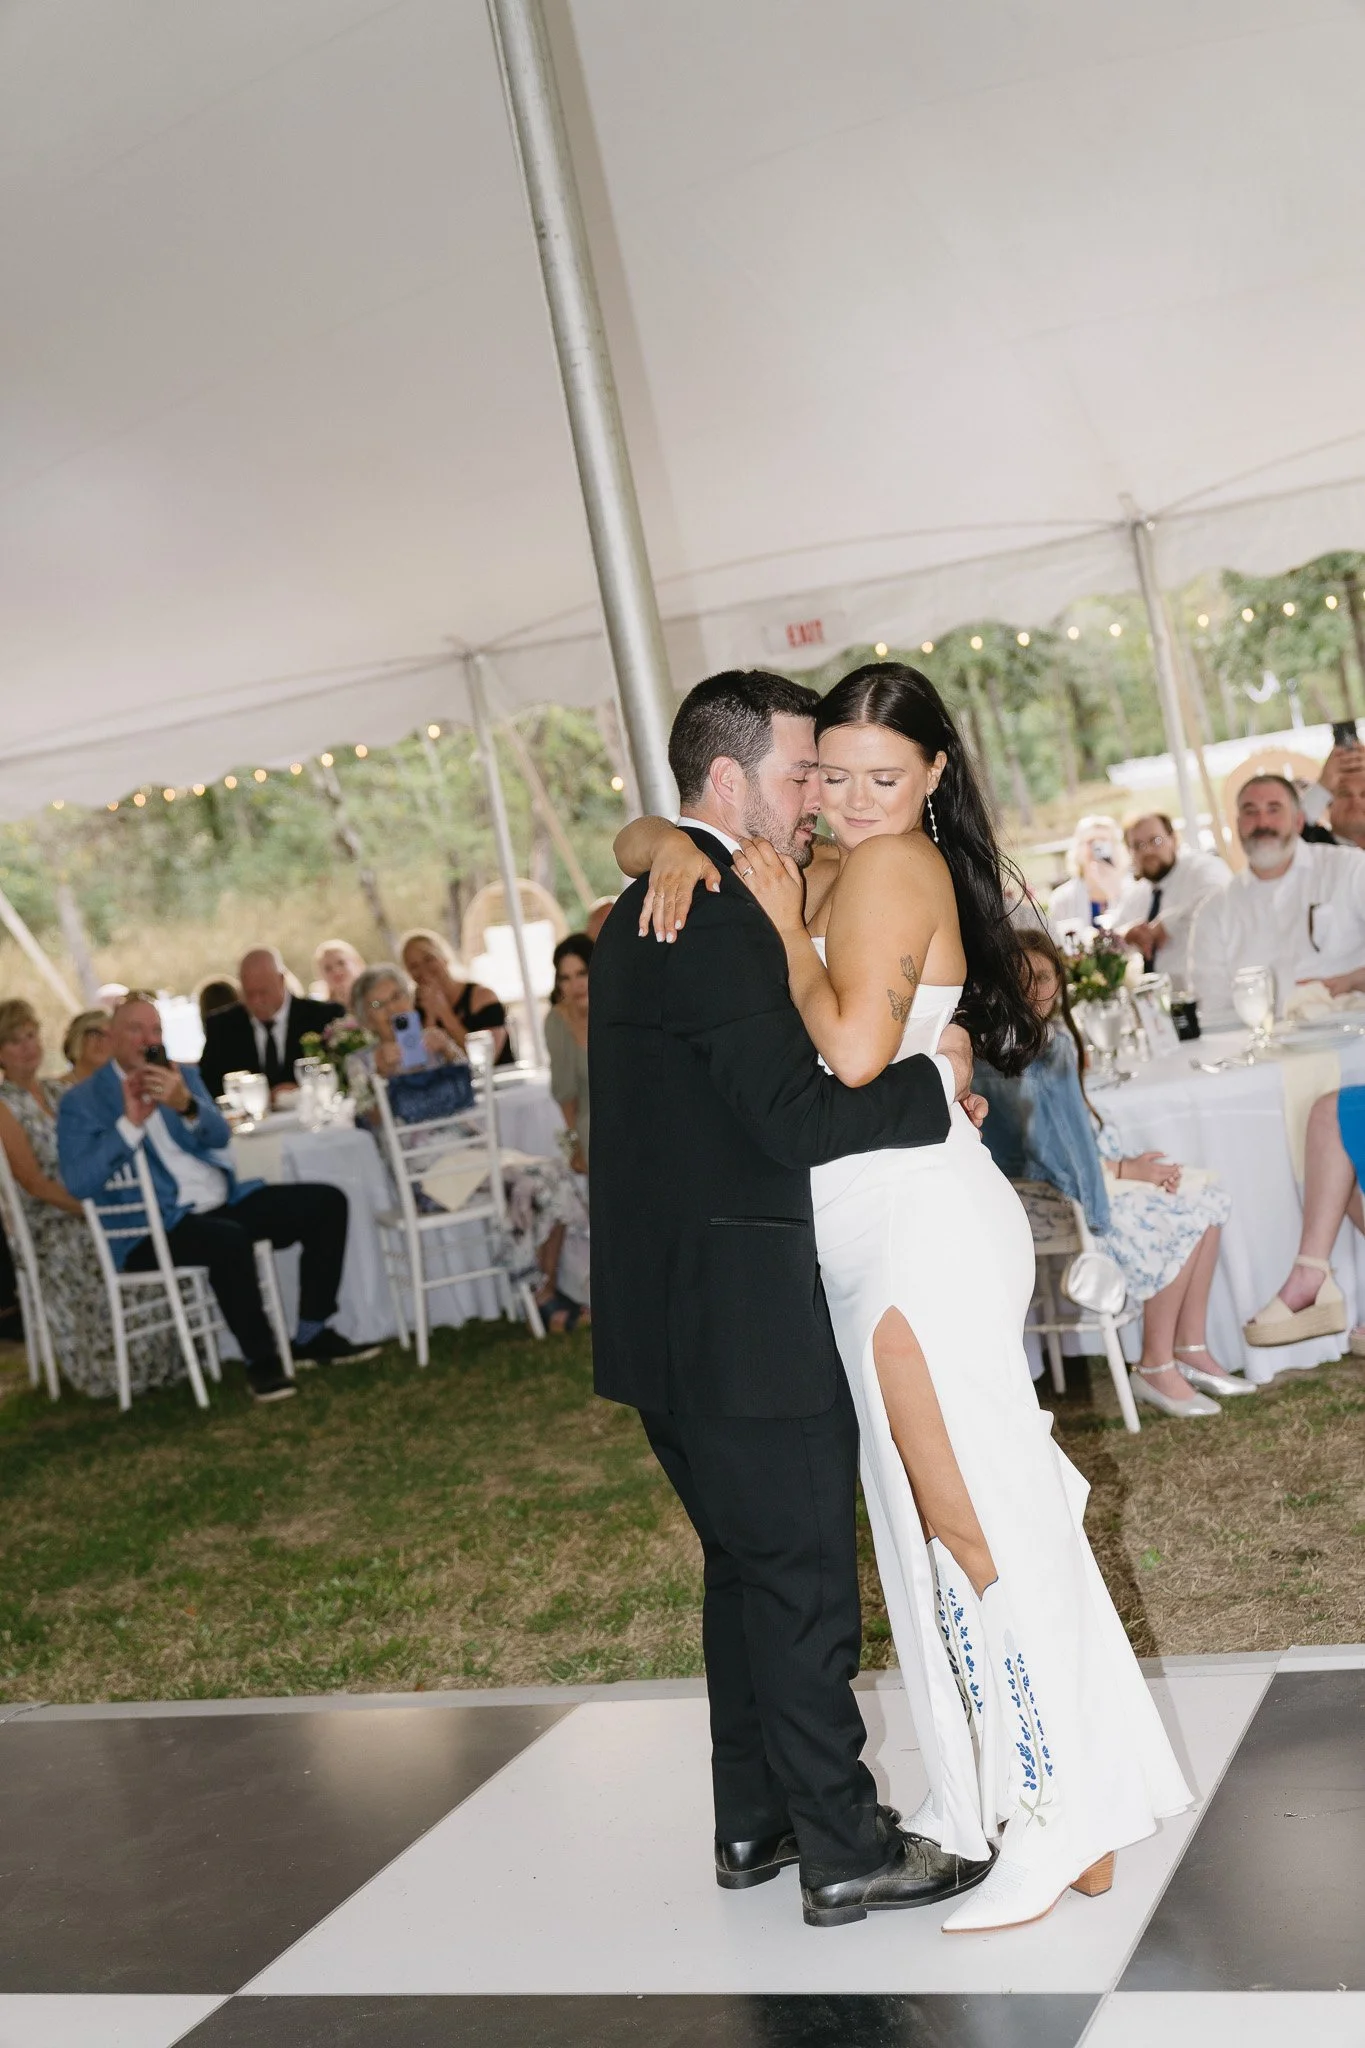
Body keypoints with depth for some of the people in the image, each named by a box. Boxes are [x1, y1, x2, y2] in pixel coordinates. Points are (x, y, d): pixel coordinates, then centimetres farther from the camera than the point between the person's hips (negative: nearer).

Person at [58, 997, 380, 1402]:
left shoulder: (182, 1075, 15)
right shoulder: (81, 1102, 0)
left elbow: (220, 1136, -1)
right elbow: (79, 1182, -13)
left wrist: (186, 1104, -22)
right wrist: (130, 1123, -20)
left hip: (225, 1203, 6)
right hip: (155, 1227, -6)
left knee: (327, 1202, -6)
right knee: (230, 1239, -37)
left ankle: (312, 1335, -1)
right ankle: (261, 1359, -21)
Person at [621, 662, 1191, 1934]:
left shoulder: (893, 866, -11)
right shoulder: (835, 871, 16)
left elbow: (855, 1047, -23)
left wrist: (780, 919, -12)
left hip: (921, 1227, -10)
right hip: (876, 1235, 10)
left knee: (973, 1519, -6)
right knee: (929, 1520, 14)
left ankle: (1066, 1825, 3)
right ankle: (986, 1797, 26)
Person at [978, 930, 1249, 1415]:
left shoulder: (1053, 1030, 7)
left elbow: (1076, 1121, 11)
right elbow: (1043, 1154, -21)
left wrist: (1125, 1159, -5)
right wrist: (1122, 1170, -13)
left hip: (1086, 1162, 9)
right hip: (1042, 1190, -9)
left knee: (1204, 1194, -2)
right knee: (1179, 1216, -18)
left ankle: (1190, 1350, 1)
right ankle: (1155, 1369, -8)